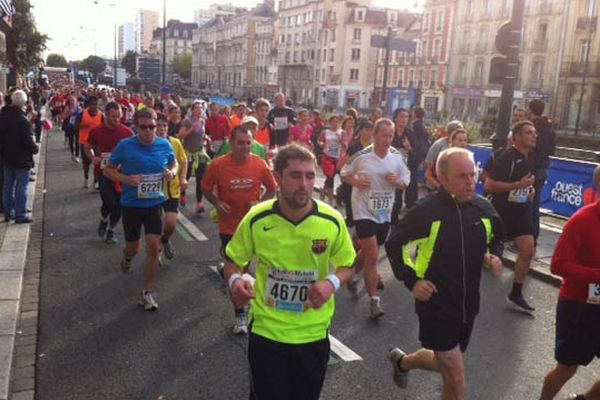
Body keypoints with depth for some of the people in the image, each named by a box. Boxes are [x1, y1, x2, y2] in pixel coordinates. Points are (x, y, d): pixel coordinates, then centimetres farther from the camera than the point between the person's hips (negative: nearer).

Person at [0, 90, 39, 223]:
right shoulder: (23, 120, -22)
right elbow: (28, 141, -22)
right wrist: (35, 149, -3)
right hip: (22, 159, -8)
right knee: (21, 187, -1)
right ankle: (20, 215, 3)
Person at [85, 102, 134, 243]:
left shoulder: (127, 132, -4)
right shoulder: (97, 131, -3)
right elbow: (87, 148, 13)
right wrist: (93, 158, -6)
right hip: (104, 171, -1)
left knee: (118, 205, 4)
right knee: (109, 202, -13)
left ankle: (111, 231, 26)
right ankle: (103, 223, 20)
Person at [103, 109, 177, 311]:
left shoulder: (164, 145, -5)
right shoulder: (125, 146, -12)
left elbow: (174, 163, 13)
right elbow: (108, 170, -3)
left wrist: (172, 172, -11)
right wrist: (126, 179, -21)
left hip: (154, 204, 1)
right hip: (131, 204, -1)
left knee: (153, 247, -7)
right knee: (133, 247, 14)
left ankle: (147, 293, 8)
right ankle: (127, 257, 55)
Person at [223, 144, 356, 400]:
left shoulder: (332, 221, -12)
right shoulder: (257, 218, -13)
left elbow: (346, 265, 3)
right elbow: (233, 260, 2)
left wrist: (332, 282, -19)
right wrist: (235, 281, -20)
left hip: (314, 333, 2)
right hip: (266, 330, -1)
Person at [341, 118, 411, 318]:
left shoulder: (397, 157, -3)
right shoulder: (361, 156, -12)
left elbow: (406, 183, 6)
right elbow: (344, 173, 3)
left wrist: (397, 182, -16)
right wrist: (356, 182, -17)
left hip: (384, 213, 4)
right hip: (364, 211, -4)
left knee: (368, 253, 19)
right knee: (372, 256, -9)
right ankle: (375, 301, 0)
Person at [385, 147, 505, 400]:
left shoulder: (483, 208, -4)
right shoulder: (427, 211, -19)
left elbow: (496, 238, 16)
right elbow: (394, 244, -7)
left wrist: (495, 256, -5)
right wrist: (411, 280, -14)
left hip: (468, 305, 6)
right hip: (436, 306, -6)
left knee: (446, 364, 24)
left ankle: (402, 361, 52)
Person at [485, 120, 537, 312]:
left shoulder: (530, 158, 7)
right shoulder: (506, 157, -18)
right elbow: (489, 185, -23)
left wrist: (530, 189, 10)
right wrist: (519, 185, -25)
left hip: (521, 210, 7)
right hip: (502, 209, -7)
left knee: (527, 250, -3)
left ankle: (516, 293, 10)